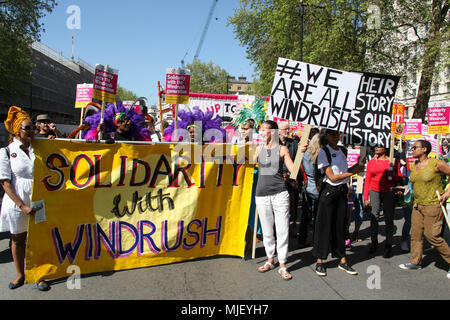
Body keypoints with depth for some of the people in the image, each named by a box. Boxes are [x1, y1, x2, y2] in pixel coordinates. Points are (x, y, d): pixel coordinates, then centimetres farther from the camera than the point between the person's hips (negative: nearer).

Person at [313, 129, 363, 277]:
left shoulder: (342, 150, 10)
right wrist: (352, 172, -10)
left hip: (342, 191, 6)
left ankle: (342, 261, 20)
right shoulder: (323, 153, -10)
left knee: (340, 225, 11)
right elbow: (332, 177, -14)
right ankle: (320, 262, 11)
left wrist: (354, 167, 5)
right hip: (328, 191, -6)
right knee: (325, 226, 0)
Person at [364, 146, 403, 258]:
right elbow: (367, 181, 8)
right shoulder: (371, 162, 8)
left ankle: (388, 246, 10)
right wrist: (366, 198, 4)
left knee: (389, 219, 1)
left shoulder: (393, 160, 5)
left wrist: (394, 175, -14)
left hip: (389, 193, -1)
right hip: (374, 192, 1)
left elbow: (400, 178, 10)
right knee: (374, 217, 0)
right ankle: (374, 242, 14)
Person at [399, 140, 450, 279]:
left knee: (431, 236, -5)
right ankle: (416, 262, 20)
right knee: (416, 234, 8)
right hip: (418, 204, 7)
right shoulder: (414, 165, 9)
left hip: (433, 205, -7)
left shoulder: (436, 164, -12)